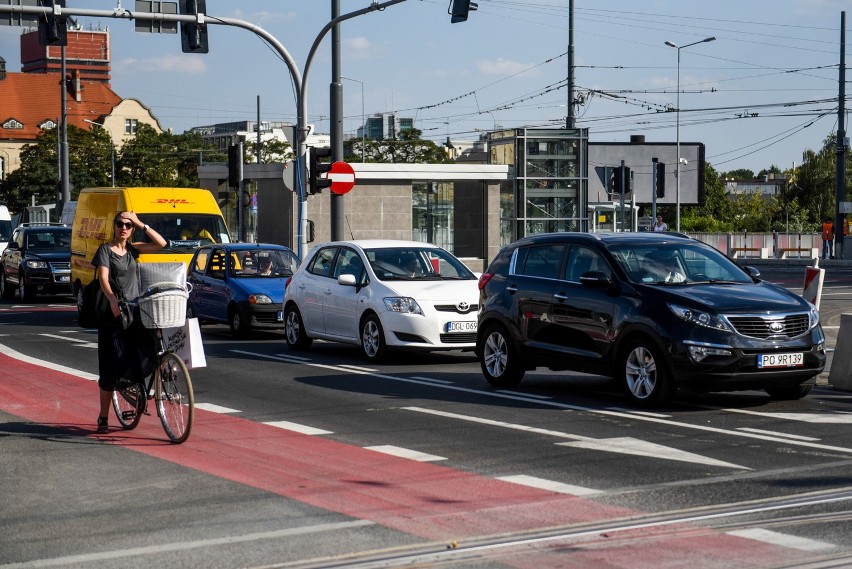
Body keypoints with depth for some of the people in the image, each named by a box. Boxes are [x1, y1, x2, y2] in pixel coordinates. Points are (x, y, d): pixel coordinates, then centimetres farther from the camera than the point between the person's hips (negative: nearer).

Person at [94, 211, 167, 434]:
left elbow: (161, 243, 6)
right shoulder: (105, 250, -2)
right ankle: (103, 417, 5)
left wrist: (140, 224, 0)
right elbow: (103, 278, -15)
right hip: (113, 312, -5)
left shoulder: (132, 249, 13)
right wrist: (113, 299, -33)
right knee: (112, 365, -3)